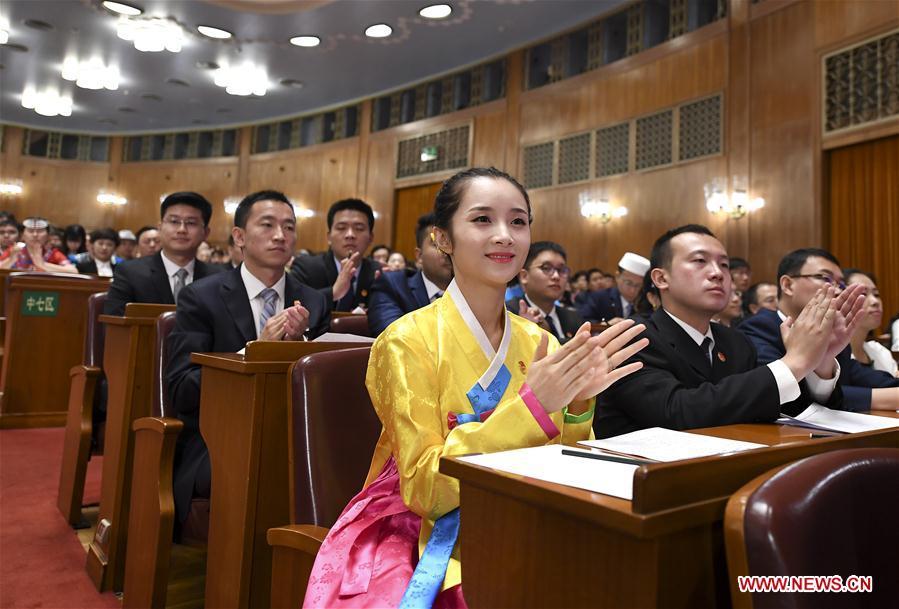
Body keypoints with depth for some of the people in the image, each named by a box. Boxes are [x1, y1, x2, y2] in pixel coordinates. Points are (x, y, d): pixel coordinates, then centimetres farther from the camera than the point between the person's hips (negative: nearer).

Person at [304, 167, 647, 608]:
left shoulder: (541, 345, 0)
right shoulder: (407, 341, -14)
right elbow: (424, 490, -17)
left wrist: (577, 406, -18)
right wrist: (531, 406, -26)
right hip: (418, 535, -4)